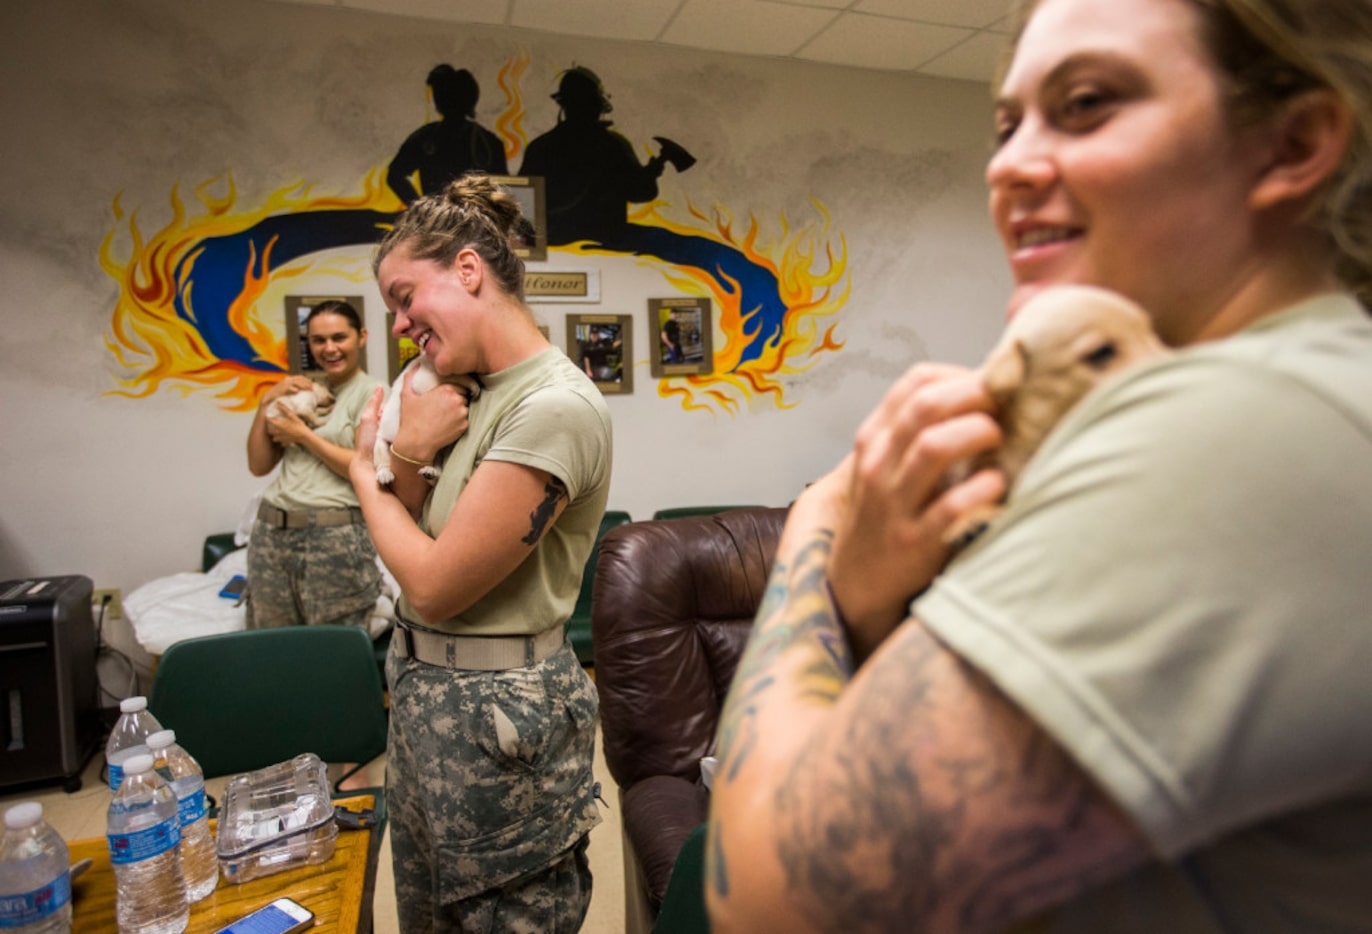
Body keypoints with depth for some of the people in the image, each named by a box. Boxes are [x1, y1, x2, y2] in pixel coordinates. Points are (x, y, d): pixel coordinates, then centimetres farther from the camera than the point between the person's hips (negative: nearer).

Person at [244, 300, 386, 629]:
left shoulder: (372, 393, -2)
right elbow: (259, 465, 14)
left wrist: (304, 436, -8)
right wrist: (267, 402, 4)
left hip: (334, 538, -6)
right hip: (271, 532, 6)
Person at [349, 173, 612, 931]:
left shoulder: (556, 406, -23)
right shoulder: (473, 392, 6)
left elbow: (434, 585, -21)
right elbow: (411, 552, 8)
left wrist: (365, 473, -4)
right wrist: (408, 457, -12)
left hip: (492, 710, -9)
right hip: (424, 694, 9)